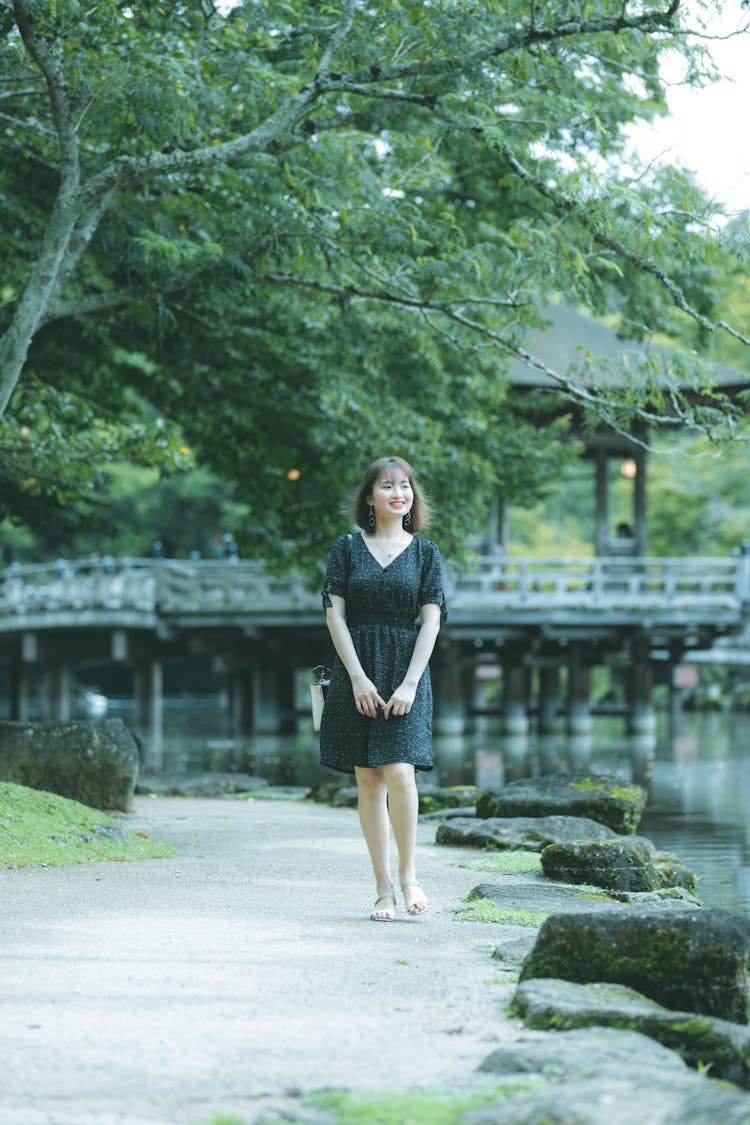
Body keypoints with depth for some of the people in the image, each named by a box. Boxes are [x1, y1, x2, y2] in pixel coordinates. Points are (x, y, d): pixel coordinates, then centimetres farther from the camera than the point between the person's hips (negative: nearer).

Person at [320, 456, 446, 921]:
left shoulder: (425, 552, 7)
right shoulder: (347, 548, 6)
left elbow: (431, 621, 0)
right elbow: (335, 614, 1)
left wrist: (410, 683, -10)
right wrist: (358, 677, -9)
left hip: (405, 672, -1)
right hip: (356, 671, 1)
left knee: (399, 772, -16)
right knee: (367, 779, 0)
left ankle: (409, 874, -1)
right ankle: (384, 888, 5)